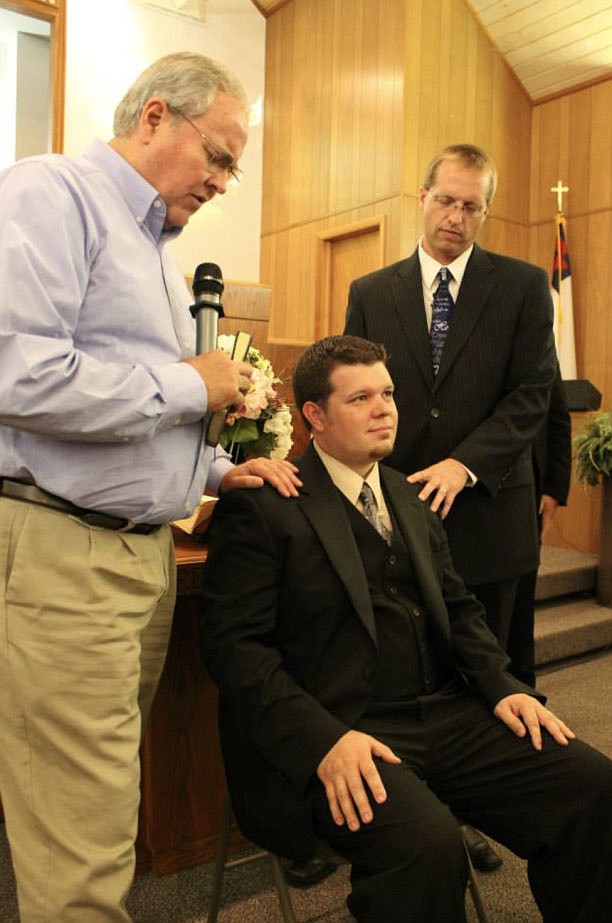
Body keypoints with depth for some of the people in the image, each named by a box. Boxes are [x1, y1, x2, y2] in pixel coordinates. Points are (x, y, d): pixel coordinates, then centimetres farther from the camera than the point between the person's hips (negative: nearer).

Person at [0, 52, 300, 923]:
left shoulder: (156, 247, 20)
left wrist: (219, 470, 10)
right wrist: (189, 385, -12)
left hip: (146, 548, 9)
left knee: (113, 792, 17)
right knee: (83, 850, 0)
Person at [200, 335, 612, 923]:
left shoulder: (408, 499, 17)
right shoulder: (261, 508, -6)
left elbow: (457, 608, 18)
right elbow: (233, 642, -12)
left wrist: (502, 686, 1)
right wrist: (324, 740, -23)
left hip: (443, 715, 7)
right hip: (329, 736, -6)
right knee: (426, 841, -31)